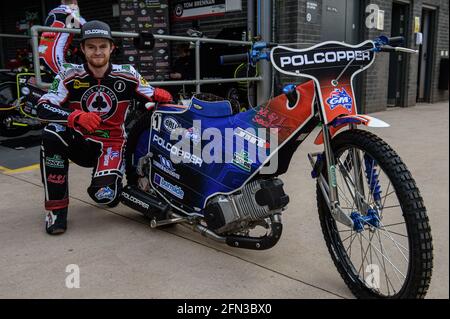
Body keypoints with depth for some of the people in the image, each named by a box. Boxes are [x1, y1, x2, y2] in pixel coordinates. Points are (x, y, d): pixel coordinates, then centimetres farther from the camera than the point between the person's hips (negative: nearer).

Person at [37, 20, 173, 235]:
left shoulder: (127, 75, -7)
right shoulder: (70, 75, -10)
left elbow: (153, 100, 0)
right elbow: (42, 109, -20)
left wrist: (159, 95, -26)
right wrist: (76, 116, -38)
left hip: (111, 144, -1)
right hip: (79, 142, 1)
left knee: (105, 195, -26)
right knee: (52, 134, -32)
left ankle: (108, 180, 18)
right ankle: (57, 206, -17)